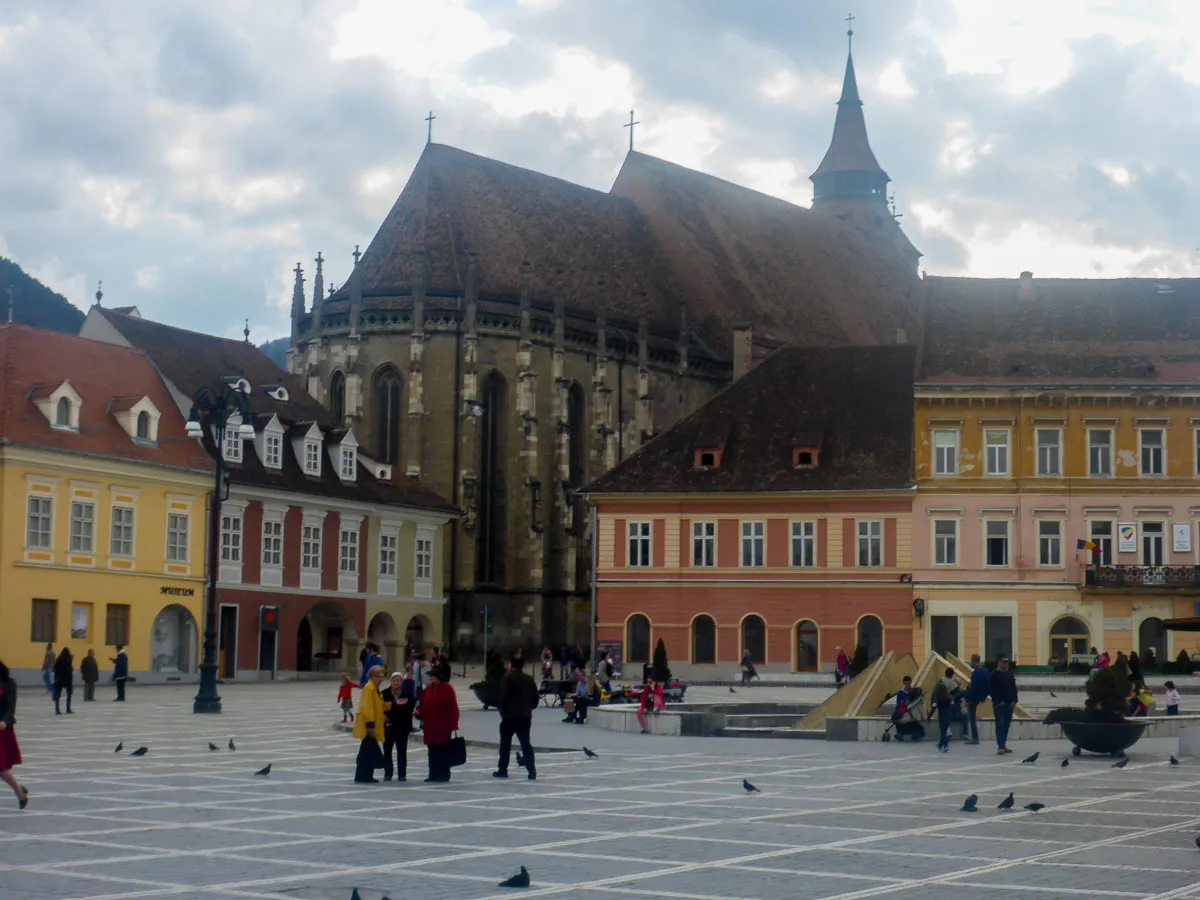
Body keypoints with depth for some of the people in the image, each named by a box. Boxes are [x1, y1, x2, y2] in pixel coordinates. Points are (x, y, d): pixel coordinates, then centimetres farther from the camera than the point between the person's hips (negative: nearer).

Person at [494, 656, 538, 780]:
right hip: (525, 716, 5)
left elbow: (503, 697, -16)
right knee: (526, 743, 6)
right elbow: (535, 699, 12)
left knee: (505, 743, 8)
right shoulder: (529, 680, 10)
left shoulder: (508, 678, -9)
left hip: (510, 716, -5)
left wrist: (503, 711, -2)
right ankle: (532, 771, -6)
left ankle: (502, 770, 12)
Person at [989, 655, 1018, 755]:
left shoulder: (1010, 674, 12)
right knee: (1000, 725, -9)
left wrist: (1014, 700, 3)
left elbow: (1014, 688, 16)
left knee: (1006, 725, 10)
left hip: (1009, 704, 7)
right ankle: (1000, 747, -12)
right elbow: (991, 690, -11)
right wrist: (998, 701, -16)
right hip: (999, 704, -7)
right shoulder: (994, 675, -8)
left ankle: (1003, 745, 17)